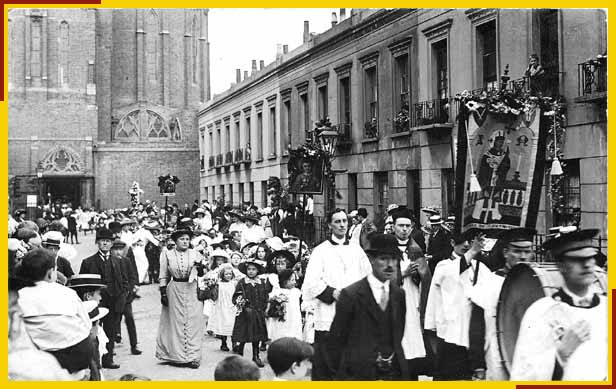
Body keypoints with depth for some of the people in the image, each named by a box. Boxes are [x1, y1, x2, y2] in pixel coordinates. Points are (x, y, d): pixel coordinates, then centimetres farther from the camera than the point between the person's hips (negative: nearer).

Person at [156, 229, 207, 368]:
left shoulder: (195, 254, 3)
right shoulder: (168, 255, 0)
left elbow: (201, 274, 8)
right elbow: (163, 276, 6)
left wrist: (200, 268, -13)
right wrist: (163, 292, -1)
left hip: (192, 292, 1)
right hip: (174, 291, -1)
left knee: (193, 323, 0)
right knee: (176, 323, 3)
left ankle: (192, 357, 4)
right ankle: (176, 355, 12)